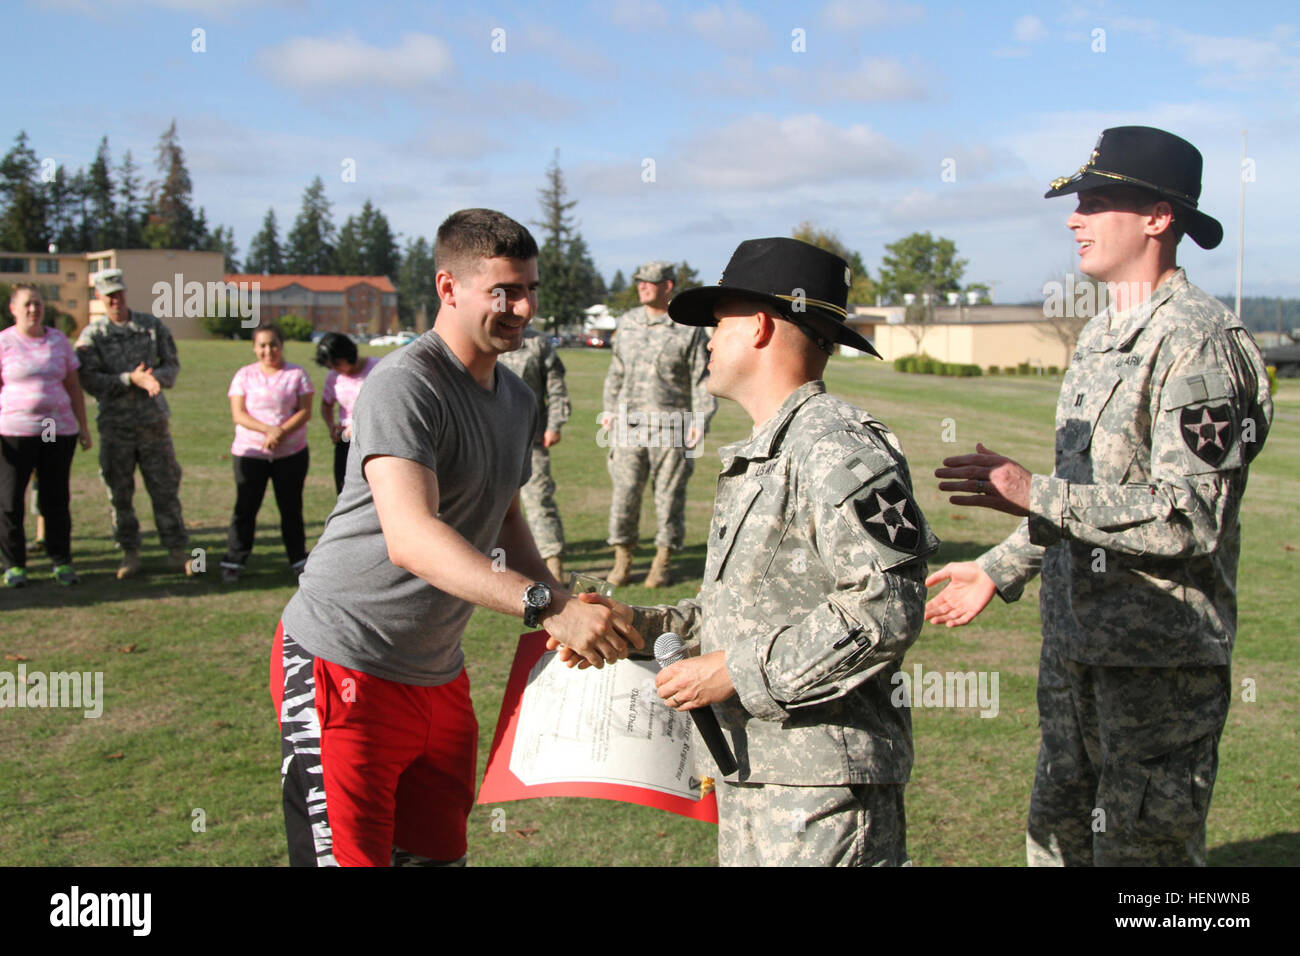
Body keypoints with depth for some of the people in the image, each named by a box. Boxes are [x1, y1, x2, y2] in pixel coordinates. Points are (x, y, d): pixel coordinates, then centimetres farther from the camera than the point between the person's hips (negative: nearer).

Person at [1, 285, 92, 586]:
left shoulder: (59, 340, 9)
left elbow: (73, 386, 13)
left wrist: (83, 426, 9)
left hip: (59, 429, 2)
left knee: (55, 498, 5)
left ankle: (62, 562, 14)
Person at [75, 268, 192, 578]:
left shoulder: (151, 325, 9)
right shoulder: (91, 335, 1)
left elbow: (172, 363, 9)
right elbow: (89, 380, -7)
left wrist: (158, 377, -13)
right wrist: (130, 380, -18)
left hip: (153, 419, 1)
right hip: (115, 423, -1)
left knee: (165, 488, 1)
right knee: (119, 493, 3)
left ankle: (178, 551, 8)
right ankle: (129, 553, 14)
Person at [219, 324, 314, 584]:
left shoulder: (297, 374, 3)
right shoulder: (244, 375, 5)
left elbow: (305, 411, -5)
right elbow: (238, 414, -4)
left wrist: (281, 432, -20)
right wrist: (268, 429, -19)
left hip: (291, 453, 0)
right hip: (249, 453, 0)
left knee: (291, 508, 7)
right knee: (245, 508, 0)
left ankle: (298, 560, 16)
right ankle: (233, 562, 7)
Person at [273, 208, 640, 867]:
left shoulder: (517, 398, 10)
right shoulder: (404, 386, -20)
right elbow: (410, 537, -34)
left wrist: (573, 617, 6)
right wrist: (546, 607, -43)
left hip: (438, 673, 9)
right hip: (344, 668, -8)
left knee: (438, 851, 15)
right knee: (352, 855, -6)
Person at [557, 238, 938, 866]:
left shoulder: (834, 447, -17)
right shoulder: (761, 454, 17)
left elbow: (887, 609, -25)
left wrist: (738, 673, -21)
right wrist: (642, 625, 10)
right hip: (756, 768, 10)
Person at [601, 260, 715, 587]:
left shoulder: (690, 329, -2)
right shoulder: (628, 323, 13)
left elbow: (703, 378, -2)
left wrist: (701, 419, -9)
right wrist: (610, 409, 19)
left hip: (671, 427, -4)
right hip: (629, 424, 4)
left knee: (669, 496, 3)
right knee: (624, 493, 3)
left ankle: (663, 562, 14)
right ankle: (622, 559, 15)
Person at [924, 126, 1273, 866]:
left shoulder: (1198, 341, -16)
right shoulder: (1101, 335, 13)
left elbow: (1190, 515, -24)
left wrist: (1035, 495, -26)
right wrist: (999, 570, 23)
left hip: (1162, 659, -9)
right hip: (1077, 643, 9)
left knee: (1142, 846, 0)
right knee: (1058, 836, 19)